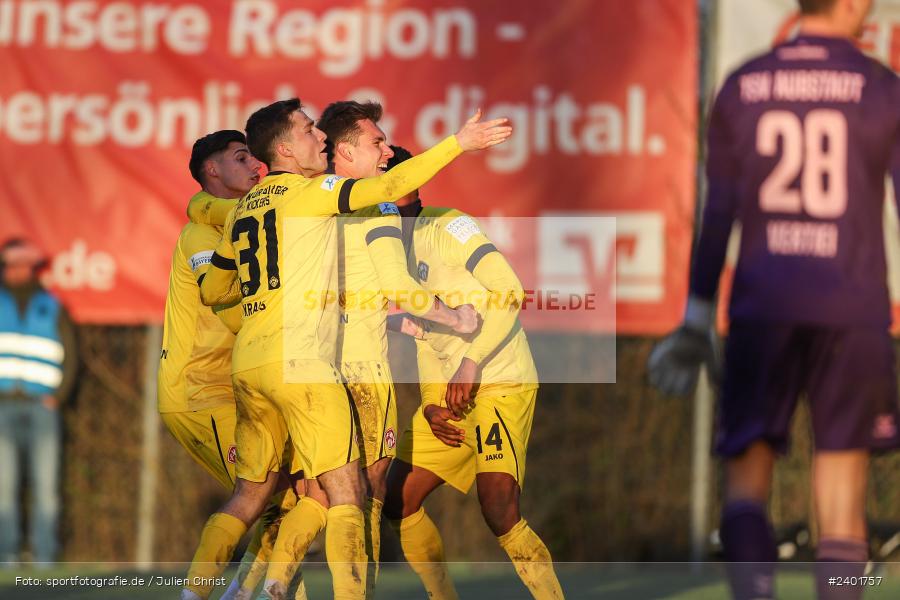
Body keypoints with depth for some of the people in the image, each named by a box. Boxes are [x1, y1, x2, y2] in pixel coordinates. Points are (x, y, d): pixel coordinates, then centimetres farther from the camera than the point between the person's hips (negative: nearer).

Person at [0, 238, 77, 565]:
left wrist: (57, 397, 0)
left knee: (46, 485, -6)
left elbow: (70, 358, 13)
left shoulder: (53, 309, 14)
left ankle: (44, 558, -5)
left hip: (41, 407, 0)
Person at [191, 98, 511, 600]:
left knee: (251, 496, 16)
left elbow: (211, 291, 27)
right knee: (346, 491, -9)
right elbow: (387, 189, -15)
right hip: (298, 357, -8)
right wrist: (458, 143, -13)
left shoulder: (243, 210, 19)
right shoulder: (308, 190, -2)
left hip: (248, 361, 8)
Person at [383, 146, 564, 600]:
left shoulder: (448, 227, -10)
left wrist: (473, 360, -23)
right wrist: (431, 405, 6)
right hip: (450, 393, 9)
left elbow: (510, 291, -19)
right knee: (400, 502, 8)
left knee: (499, 512, -23)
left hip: (501, 381, -9)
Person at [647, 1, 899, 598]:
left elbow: (717, 215, 6)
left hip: (763, 308, 1)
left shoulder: (742, 88, 6)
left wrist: (697, 320, 12)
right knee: (842, 506, 4)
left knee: (747, 477, 7)